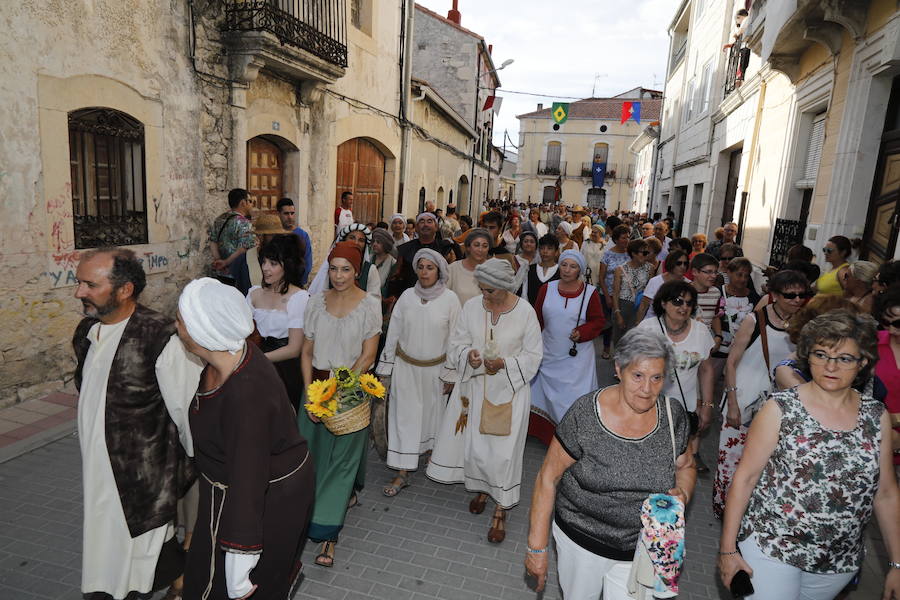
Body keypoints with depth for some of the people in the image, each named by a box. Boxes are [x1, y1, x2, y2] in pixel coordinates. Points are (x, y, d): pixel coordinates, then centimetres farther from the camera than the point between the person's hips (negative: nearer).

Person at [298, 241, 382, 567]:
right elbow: (307, 351, 3)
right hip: (317, 385, 4)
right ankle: (345, 495, 40)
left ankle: (327, 534, 9)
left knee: (341, 455, 0)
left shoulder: (369, 305, -8)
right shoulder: (317, 301, 1)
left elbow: (368, 356, -10)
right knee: (314, 449, 12)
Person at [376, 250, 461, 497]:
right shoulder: (407, 296, -5)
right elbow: (393, 333, 1)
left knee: (432, 412, 16)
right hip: (405, 367, 1)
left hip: (435, 369, -1)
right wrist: (385, 369, 3)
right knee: (404, 416, 3)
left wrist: (450, 374, -4)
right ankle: (402, 474, 12)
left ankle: (431, 450, 43)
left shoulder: (450, 299, -10)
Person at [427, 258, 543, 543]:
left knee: (503, 450, 1)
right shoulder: (471, 307, -6)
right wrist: (468, 355, -19)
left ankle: (501, 511, 19)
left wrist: (505, 363, -21)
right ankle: (482, 488, 42)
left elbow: (532, 356, -6)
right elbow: (457, 343, 3)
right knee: (474, 443, 13)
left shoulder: (525, 312, -13)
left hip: (509, 390, -3)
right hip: (474, 387, 3)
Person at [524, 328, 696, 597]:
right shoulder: (585, 414, -22)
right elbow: (548, 478, -14)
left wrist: (682, 494, -14)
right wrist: (537, 547, -12)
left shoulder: (673, 414, -10)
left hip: (640, 550, 2)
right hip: (580, 540, -2)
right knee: (578, 595, 20)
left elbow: (686, 467, 8)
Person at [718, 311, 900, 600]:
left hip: (840, 563, 4)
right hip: (769, 549, -3)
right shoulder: (780, 408, -12)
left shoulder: (876, 416, -2)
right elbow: (745, 477, -10)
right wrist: (727, 549, -9)